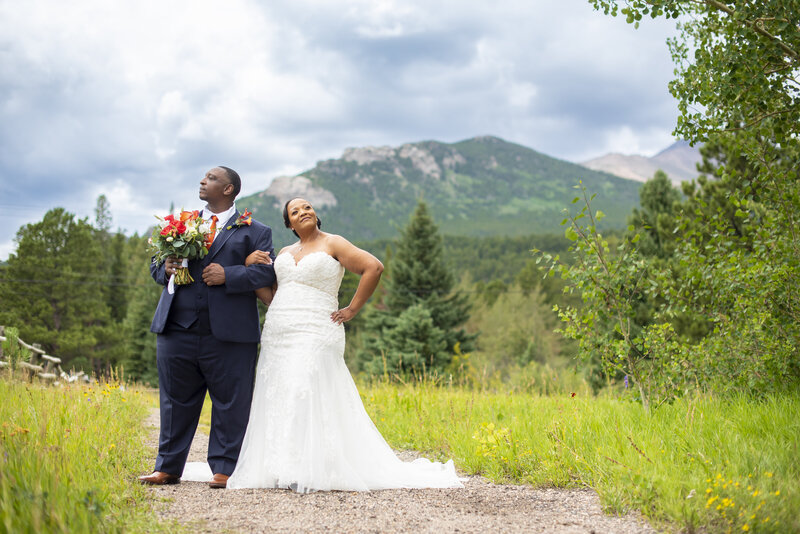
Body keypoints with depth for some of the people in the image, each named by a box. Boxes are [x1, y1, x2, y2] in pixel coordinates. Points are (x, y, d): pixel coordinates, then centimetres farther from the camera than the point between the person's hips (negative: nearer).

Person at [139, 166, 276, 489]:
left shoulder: (254, 231, 7)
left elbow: (266, 272, -4)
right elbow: (156, 265, 20)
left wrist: (229, 275, -16)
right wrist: (165, 269, -3)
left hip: (228, 335, -3)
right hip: (177, 331, 3)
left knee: (230, 404, 0)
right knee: (175, 402, 8)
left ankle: (224, 468, 10)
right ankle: (168, 467, 18)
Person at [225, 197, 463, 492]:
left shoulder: (333, 244, 1)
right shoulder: (285, 253, 19)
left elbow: (374, 267, -10)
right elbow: (270, 296, 16)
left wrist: (352, 309, -10)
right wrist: (251, 266, 2)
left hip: (314, 335, -6)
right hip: (278, 336, 7)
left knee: (306, 397, -17)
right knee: (277, 400, 1)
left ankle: (309, 472, -19)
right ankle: (282, 470, 4)